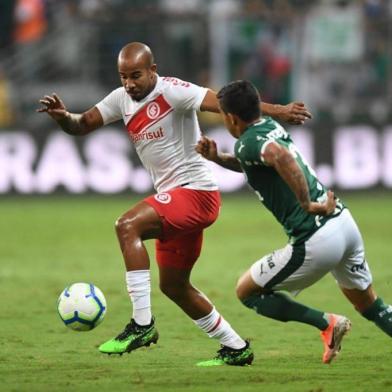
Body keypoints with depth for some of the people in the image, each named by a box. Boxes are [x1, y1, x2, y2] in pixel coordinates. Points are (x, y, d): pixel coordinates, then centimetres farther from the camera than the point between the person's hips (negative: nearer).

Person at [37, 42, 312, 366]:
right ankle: (236, 348, 30)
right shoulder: (122, 99, 9)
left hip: (197, 191, -10)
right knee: (173, 285, 18)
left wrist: (276, 111, -36)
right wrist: (63, 116, -11)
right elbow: (82, 125, 13)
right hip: (173, 198, 10)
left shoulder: (171, 91, -15)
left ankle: (142, 324, -28)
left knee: (127, 226, -29)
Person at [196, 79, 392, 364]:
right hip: (344, 221, 8)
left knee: (247, 291, 9)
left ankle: (326, 323, 2)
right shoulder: (271, 125, 14)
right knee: (367, 303, 23)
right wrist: (217, 158, 17)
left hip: (315, 242, -8)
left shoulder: (247, 143, -12)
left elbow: (280, 156, -36)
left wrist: (307, 204, -27)